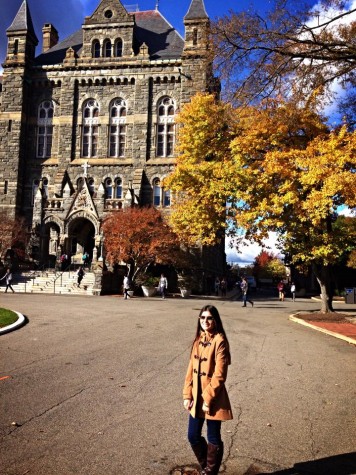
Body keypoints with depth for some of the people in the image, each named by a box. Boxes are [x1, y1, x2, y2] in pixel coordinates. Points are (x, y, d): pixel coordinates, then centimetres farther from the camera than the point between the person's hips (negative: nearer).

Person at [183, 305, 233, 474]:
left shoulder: (220, 341, -16)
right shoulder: (198, 340, 6)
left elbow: (219, 375, -18)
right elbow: (191, 369, 8)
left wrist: (208, 398, -17)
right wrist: (187, 394, 3)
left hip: (213, 400, -7)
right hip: (196, 397, 7)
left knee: (213, 439, 9)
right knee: (193, 436, 15)